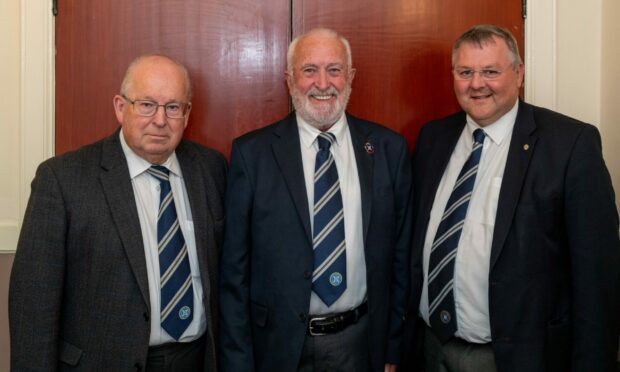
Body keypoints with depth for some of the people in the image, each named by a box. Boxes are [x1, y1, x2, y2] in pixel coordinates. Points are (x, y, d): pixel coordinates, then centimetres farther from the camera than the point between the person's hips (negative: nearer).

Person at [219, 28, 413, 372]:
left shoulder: (388, 149, -2)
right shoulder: (252, 152, -7)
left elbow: (400, 256, 3)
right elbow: (234, 269, -5)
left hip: (361, 343, 2)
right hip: (279, 344, -1)